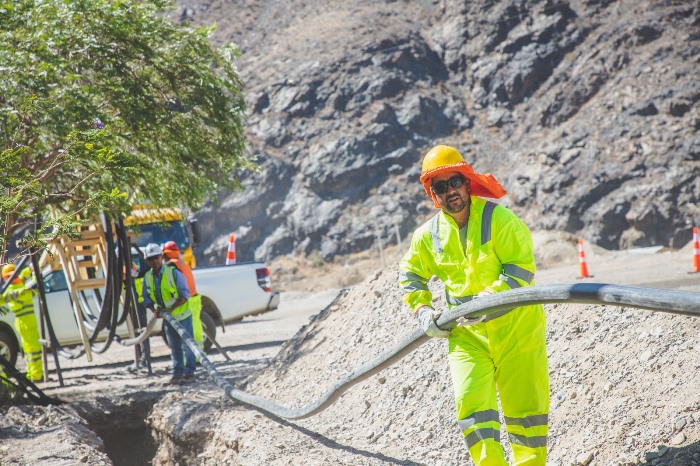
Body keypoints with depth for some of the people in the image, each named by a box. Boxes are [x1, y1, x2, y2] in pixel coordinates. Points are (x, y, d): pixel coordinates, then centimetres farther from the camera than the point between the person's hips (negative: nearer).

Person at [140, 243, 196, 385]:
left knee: (187, 345, 0)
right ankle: (177, 373, 17)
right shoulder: (147, 277, -5)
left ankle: (189, 373, 7)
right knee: (174, 347, 11)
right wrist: (153, 309, -22)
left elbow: (185, 294, -22)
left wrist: (171, 309, -31)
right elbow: (146, 298, 0)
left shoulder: (174, 272, -20)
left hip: (182, 314, -5)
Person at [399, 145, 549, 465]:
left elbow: (521, 267, -16)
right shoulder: (428, 235, 3)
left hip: (516, 328, -3)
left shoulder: (498, 218, -11)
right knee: (471, 404, -11)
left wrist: (488, 298, -26)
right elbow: (410, 276, 19)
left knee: (525, 406, 5)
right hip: (466, 334, 3)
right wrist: (423, 310, 4)